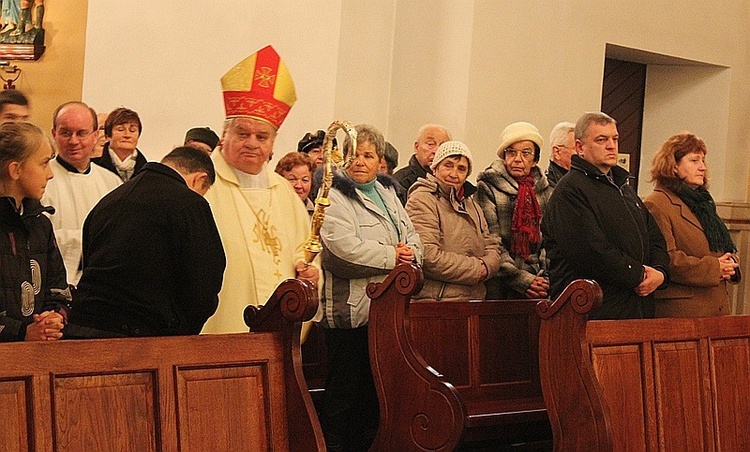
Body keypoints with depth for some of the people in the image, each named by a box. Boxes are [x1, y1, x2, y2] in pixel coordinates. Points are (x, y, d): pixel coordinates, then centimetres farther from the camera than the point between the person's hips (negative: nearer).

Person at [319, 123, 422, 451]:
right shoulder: (335, 197, -7)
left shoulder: (388, 193, 17)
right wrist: (392, 255, -14)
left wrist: (411, 251, -6)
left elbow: (412, 237, 17)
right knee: (344, 392, -2)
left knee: (376, 390, 14)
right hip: (351, 310, -8)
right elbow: (345, 247, -21)